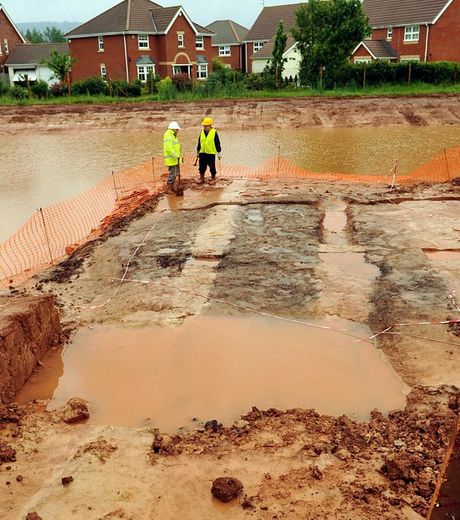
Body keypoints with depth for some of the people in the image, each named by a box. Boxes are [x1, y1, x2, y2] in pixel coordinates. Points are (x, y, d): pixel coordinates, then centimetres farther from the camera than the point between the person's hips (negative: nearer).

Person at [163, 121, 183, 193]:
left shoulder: (173, 136, 14)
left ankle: (172, 186, 30)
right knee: (172, 174, -6)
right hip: (171, 159, -10)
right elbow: (169, 149, -28)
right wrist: (177, 156, -27)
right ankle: (168, 189, 4)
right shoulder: (168, 137, -20)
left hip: (175, 159, 10)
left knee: (176, 173, 17)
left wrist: (180, 155, 19)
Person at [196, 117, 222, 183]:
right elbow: (199, 143, 15)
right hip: (202, 153, 4)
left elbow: (217, 143, -3)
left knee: (212, 167, 4)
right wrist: (197, 152, 18)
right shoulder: (202, 132, 7)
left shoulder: (214, 133, -7)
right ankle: (201, 178, 22)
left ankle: (213, 179, 18)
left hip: (211, 153, -4)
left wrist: (219, 153, -2)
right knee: (202, 167, 9)